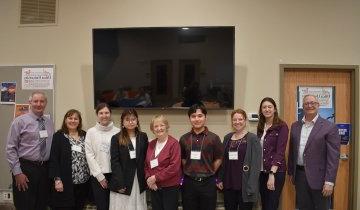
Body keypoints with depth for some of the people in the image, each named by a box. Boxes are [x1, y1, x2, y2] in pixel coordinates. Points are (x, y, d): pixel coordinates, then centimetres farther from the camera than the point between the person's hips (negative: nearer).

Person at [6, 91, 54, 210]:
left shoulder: (49, 123, 10)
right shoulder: (20, 121, -4)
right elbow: (10, 149, -7)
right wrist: (17, 172, -12)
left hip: (45, 169, 5)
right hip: (25, 169, -4)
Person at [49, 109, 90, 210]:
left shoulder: (85, 136, 9)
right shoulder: (59, 136, -3)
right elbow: (54, 159, -8)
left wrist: (90, 176, 8)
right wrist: (57, 179, -14)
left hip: (83, 182, 4)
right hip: (65, 183, -4)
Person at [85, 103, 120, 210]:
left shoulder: (117, 132, 2)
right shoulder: (91, 132, 1)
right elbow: (89, 155, -2)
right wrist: (99, 175, -5)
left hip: (114, 174, 1)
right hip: (97, 175, -1)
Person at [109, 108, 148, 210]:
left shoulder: (143, 137, 6)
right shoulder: (116, 138, -3)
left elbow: (146, 159, 7)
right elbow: (115, 162, -7)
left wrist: (146, 178, 0)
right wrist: (120, 183, -14)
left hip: (139, 181, 3)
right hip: (122, 181, -2)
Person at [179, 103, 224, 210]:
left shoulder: (214, 138, -3)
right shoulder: (184, 138, 4)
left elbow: (218, 159, 1)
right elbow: (182, 158, 12)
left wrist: (208, 172, 0)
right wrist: (190, 172, 3)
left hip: (208, 182, -2)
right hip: (189, 182, 2)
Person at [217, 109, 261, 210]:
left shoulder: (252, 138, -6)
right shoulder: (227, 137, 9)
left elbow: (256, 164, -11)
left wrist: (251, 185, -16)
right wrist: (220, 179, 9)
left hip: (245, 185, -4)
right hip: (228, 184, 5)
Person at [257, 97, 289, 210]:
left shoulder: (282, 126, -9)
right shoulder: (260, 126, 8)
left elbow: (280, 151, -15)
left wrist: (272, 174, -20)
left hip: (276, 172, -5)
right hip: (261, 171, 5)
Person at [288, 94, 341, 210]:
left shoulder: (329, 127, -7)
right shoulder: (295, 126, 8)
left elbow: (333, 157, -11)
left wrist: (329, 182, -15)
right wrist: (291, 172, 12)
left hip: (319, 177, -4)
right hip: (299, 175, 4)